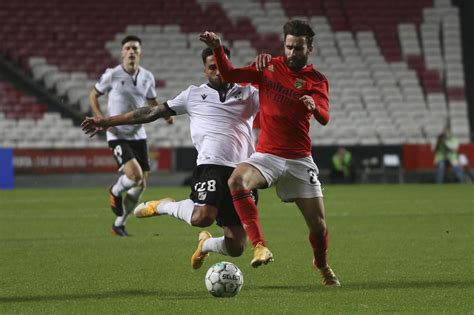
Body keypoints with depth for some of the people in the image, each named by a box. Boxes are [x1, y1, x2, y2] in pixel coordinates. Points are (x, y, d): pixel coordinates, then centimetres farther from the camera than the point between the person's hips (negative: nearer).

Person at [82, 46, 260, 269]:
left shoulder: (247, 94, 16)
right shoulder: (194, 95, 14)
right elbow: (151, 113, 17)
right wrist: (105, 122, 16)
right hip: (211, 165, -2)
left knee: (236, 248, -1)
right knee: (202, 217, -33)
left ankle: (205, 244, 36)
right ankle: (165, 206, 0)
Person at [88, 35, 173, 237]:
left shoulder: (147, 77, 3)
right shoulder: (112, 75, -9)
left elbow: (151, 102, 18)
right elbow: (93, 96, 3)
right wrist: (102, 119, -11)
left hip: (138, 135, 5)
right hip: (118, 136, -5)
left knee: (141, 185, 3)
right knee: (134, 175, -24)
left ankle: (119, 224, 21)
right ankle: (115, 192, 12)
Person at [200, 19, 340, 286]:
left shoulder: (317, 81, 1)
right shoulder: (270, 67, 4)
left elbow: (324, 119, -14)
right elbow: (230, 75, 3)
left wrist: (314, 107, -37)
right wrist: (218, 49, -14)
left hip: (300, 161, 0)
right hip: (268, 155, 0)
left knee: (318, 224, -1)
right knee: (237, 181, -33)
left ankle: (323, 266, 31)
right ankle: (260, 247, -36)